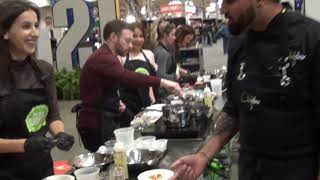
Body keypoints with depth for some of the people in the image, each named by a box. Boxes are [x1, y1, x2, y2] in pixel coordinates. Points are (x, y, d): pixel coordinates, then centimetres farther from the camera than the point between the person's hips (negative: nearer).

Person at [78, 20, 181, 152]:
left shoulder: (105, 57, 17)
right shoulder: (103, 58, -18)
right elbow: (127, 77, -35)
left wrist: (116, 103, 8)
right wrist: (162, 82, -38)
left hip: (105, 121, 10)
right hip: (97, 125, -10)